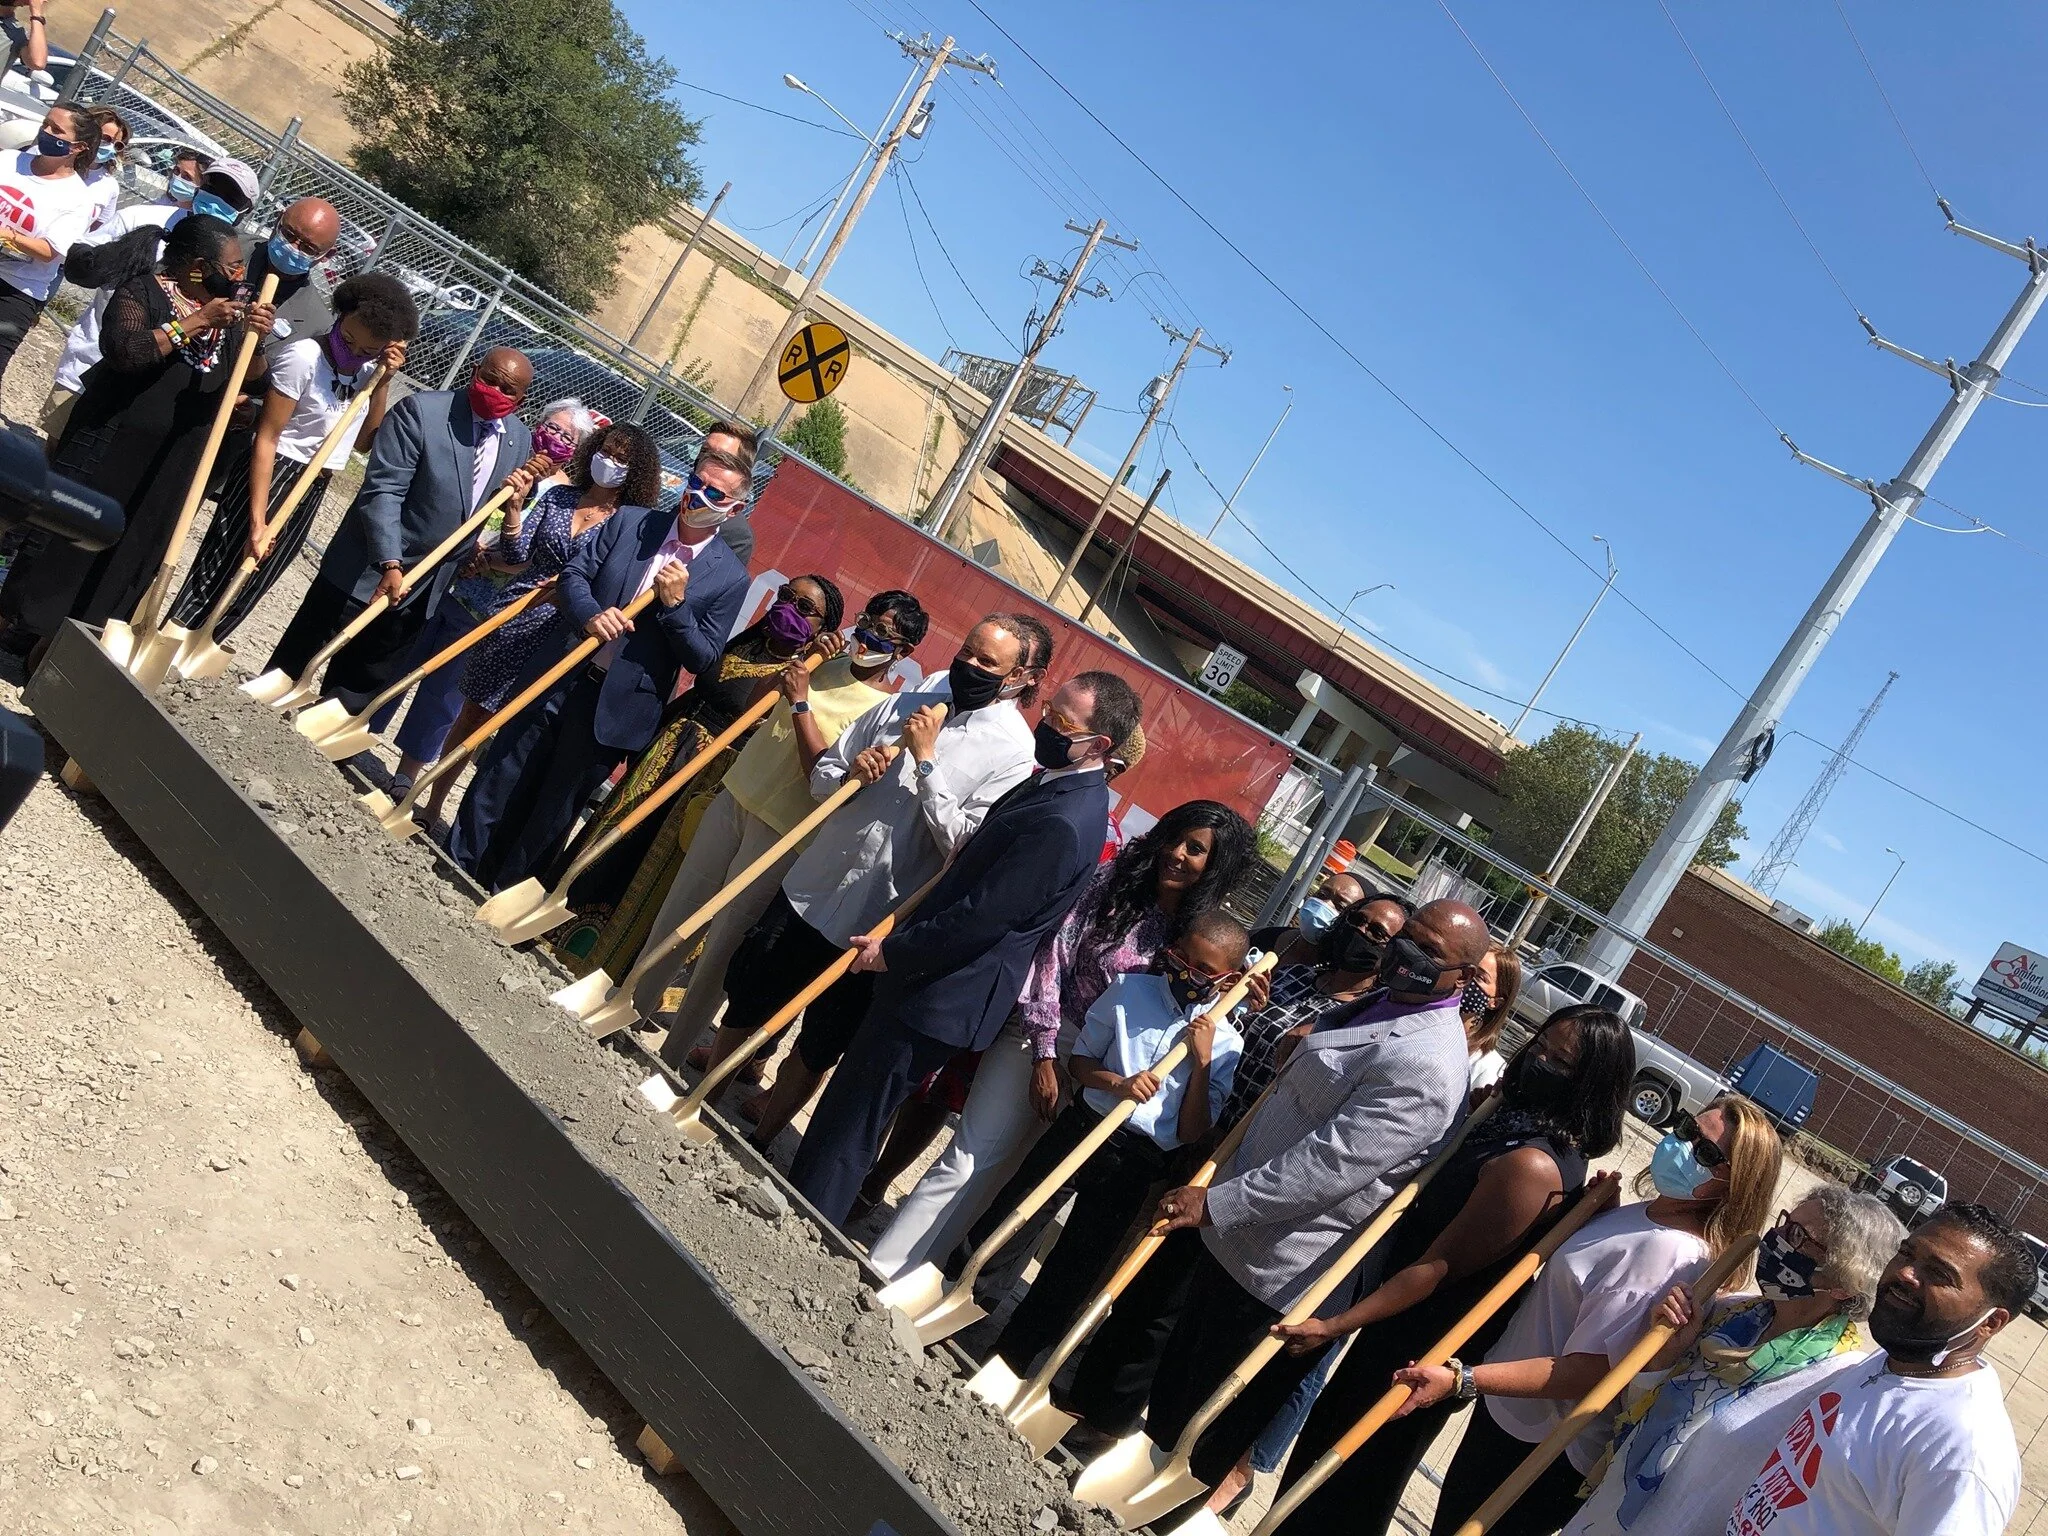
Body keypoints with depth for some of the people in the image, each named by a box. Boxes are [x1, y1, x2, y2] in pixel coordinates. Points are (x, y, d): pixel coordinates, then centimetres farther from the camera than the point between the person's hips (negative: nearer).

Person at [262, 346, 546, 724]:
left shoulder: (522, 440, 4)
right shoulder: (420, 410, -14)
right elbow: (382, 490, -18)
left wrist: (514, 495, -11)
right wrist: (389, 563, -27)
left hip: (424, 590, 5)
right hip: (368, 572, -4)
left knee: (363, 685, 15)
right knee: (294, 663, 10)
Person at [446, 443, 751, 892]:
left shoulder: (730, 577, -5)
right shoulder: (630, 521, 1)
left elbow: (704, 659, -6)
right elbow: (572, 575, 0)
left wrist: (675, 604, -20)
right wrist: (590, 615, -20)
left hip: (618, 706, -2)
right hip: (560, 678, 2)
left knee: (555, 809, 11)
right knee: (500, 783, 10)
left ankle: (505, 894, 27)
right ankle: (459, 867, 28)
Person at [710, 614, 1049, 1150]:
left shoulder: (1014, 752, -13)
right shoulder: (912, 700, 2)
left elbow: (964, 844, -22)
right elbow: (821, 777, 8)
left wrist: (926, 760, -22)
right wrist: (849, 771, -15)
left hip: (872, 924, -4)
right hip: (808, 886, 5)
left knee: (816, 1048, 13)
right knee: (744, 1001, 19)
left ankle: (756, 1141, 34)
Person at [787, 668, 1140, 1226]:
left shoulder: (1062, 824, -27)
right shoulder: (1056, 781, 6)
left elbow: (981, 918, -25)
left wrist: (891, 952, -14)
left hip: (942, 992, -10)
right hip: (937, 973, 10)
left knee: (851, 1120, 2)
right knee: (854, 1106, 22)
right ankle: (804, 1202, 36)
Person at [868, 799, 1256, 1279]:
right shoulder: (1110, 884, -8)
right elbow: (1053, 957, -11)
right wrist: (1045, 1056, -15)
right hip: (1041, 1038, -2)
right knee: (968, 1160, -6)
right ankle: (880, 1273, 3)